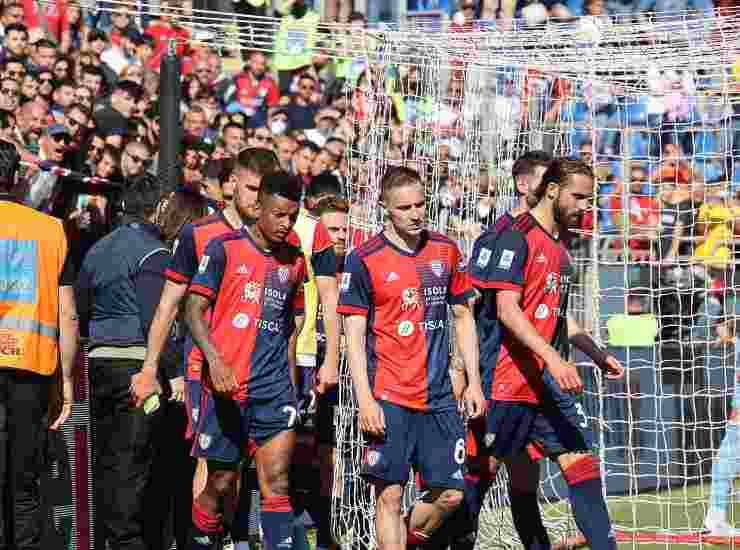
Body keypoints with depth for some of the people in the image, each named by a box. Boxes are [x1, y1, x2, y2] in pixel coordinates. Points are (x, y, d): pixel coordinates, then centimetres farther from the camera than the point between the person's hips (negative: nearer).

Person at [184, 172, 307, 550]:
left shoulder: (294, 260, 12)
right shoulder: (224, 249, -3)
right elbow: (194, 309, -6)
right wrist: (215, 360, -20)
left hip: (275, 391, 3)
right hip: (227, 387, -3)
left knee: (277, 485, -6)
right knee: (220, 483, 4)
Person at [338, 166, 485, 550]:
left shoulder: (445, 251, 8)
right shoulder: (364, 260, -5)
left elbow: (463, 317, 16)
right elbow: (354, 335, -5)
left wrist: (473, 382, 10)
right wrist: (365, 400, -12)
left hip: (438, 396, 4)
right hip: (388, 399, -4)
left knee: (451, 494, 5)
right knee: (390, 496, -3)